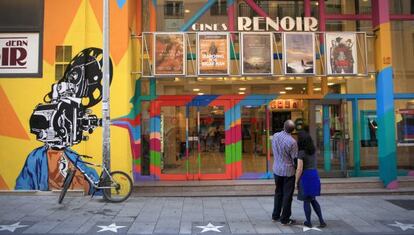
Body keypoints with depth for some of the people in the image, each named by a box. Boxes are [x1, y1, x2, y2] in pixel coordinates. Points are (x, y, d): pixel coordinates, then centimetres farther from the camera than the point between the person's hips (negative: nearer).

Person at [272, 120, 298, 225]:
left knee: (278, 193, 20)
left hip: (277, 169, 5)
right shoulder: (292, 141, -21)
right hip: (288, 171, -5)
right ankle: (285, 219, 15)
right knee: (287, 195, 7)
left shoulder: (275, 136, -6)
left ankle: (275, 215, 29)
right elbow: (295, 159, -13)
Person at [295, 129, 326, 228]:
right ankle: (321, 221, 14)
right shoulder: (313, 150, 5)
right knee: (313, 200, 19)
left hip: (305, 176, -7)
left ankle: (308, 222, 20)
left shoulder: (301, 153, -17)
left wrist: (296, 181, -7)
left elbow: (299, 169, -19)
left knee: (306, 201, 8)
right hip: (314, 175, 7)